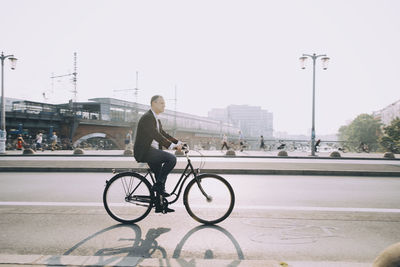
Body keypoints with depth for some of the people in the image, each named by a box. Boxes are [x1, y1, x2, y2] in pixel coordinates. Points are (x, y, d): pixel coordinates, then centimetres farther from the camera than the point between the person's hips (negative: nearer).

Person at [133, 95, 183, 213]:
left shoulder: (157, 120, 18)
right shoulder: (147, 118, -15)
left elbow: (164, 134, 18)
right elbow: (156, 135, -26)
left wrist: (178, 142, 5)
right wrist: (172, 146, -31)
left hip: (151, 152, 10)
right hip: (144, 151, -10)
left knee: (161, 178, 11)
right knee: (171, 159, -24)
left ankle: (159, 205, 21)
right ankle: (158, 185, -13)